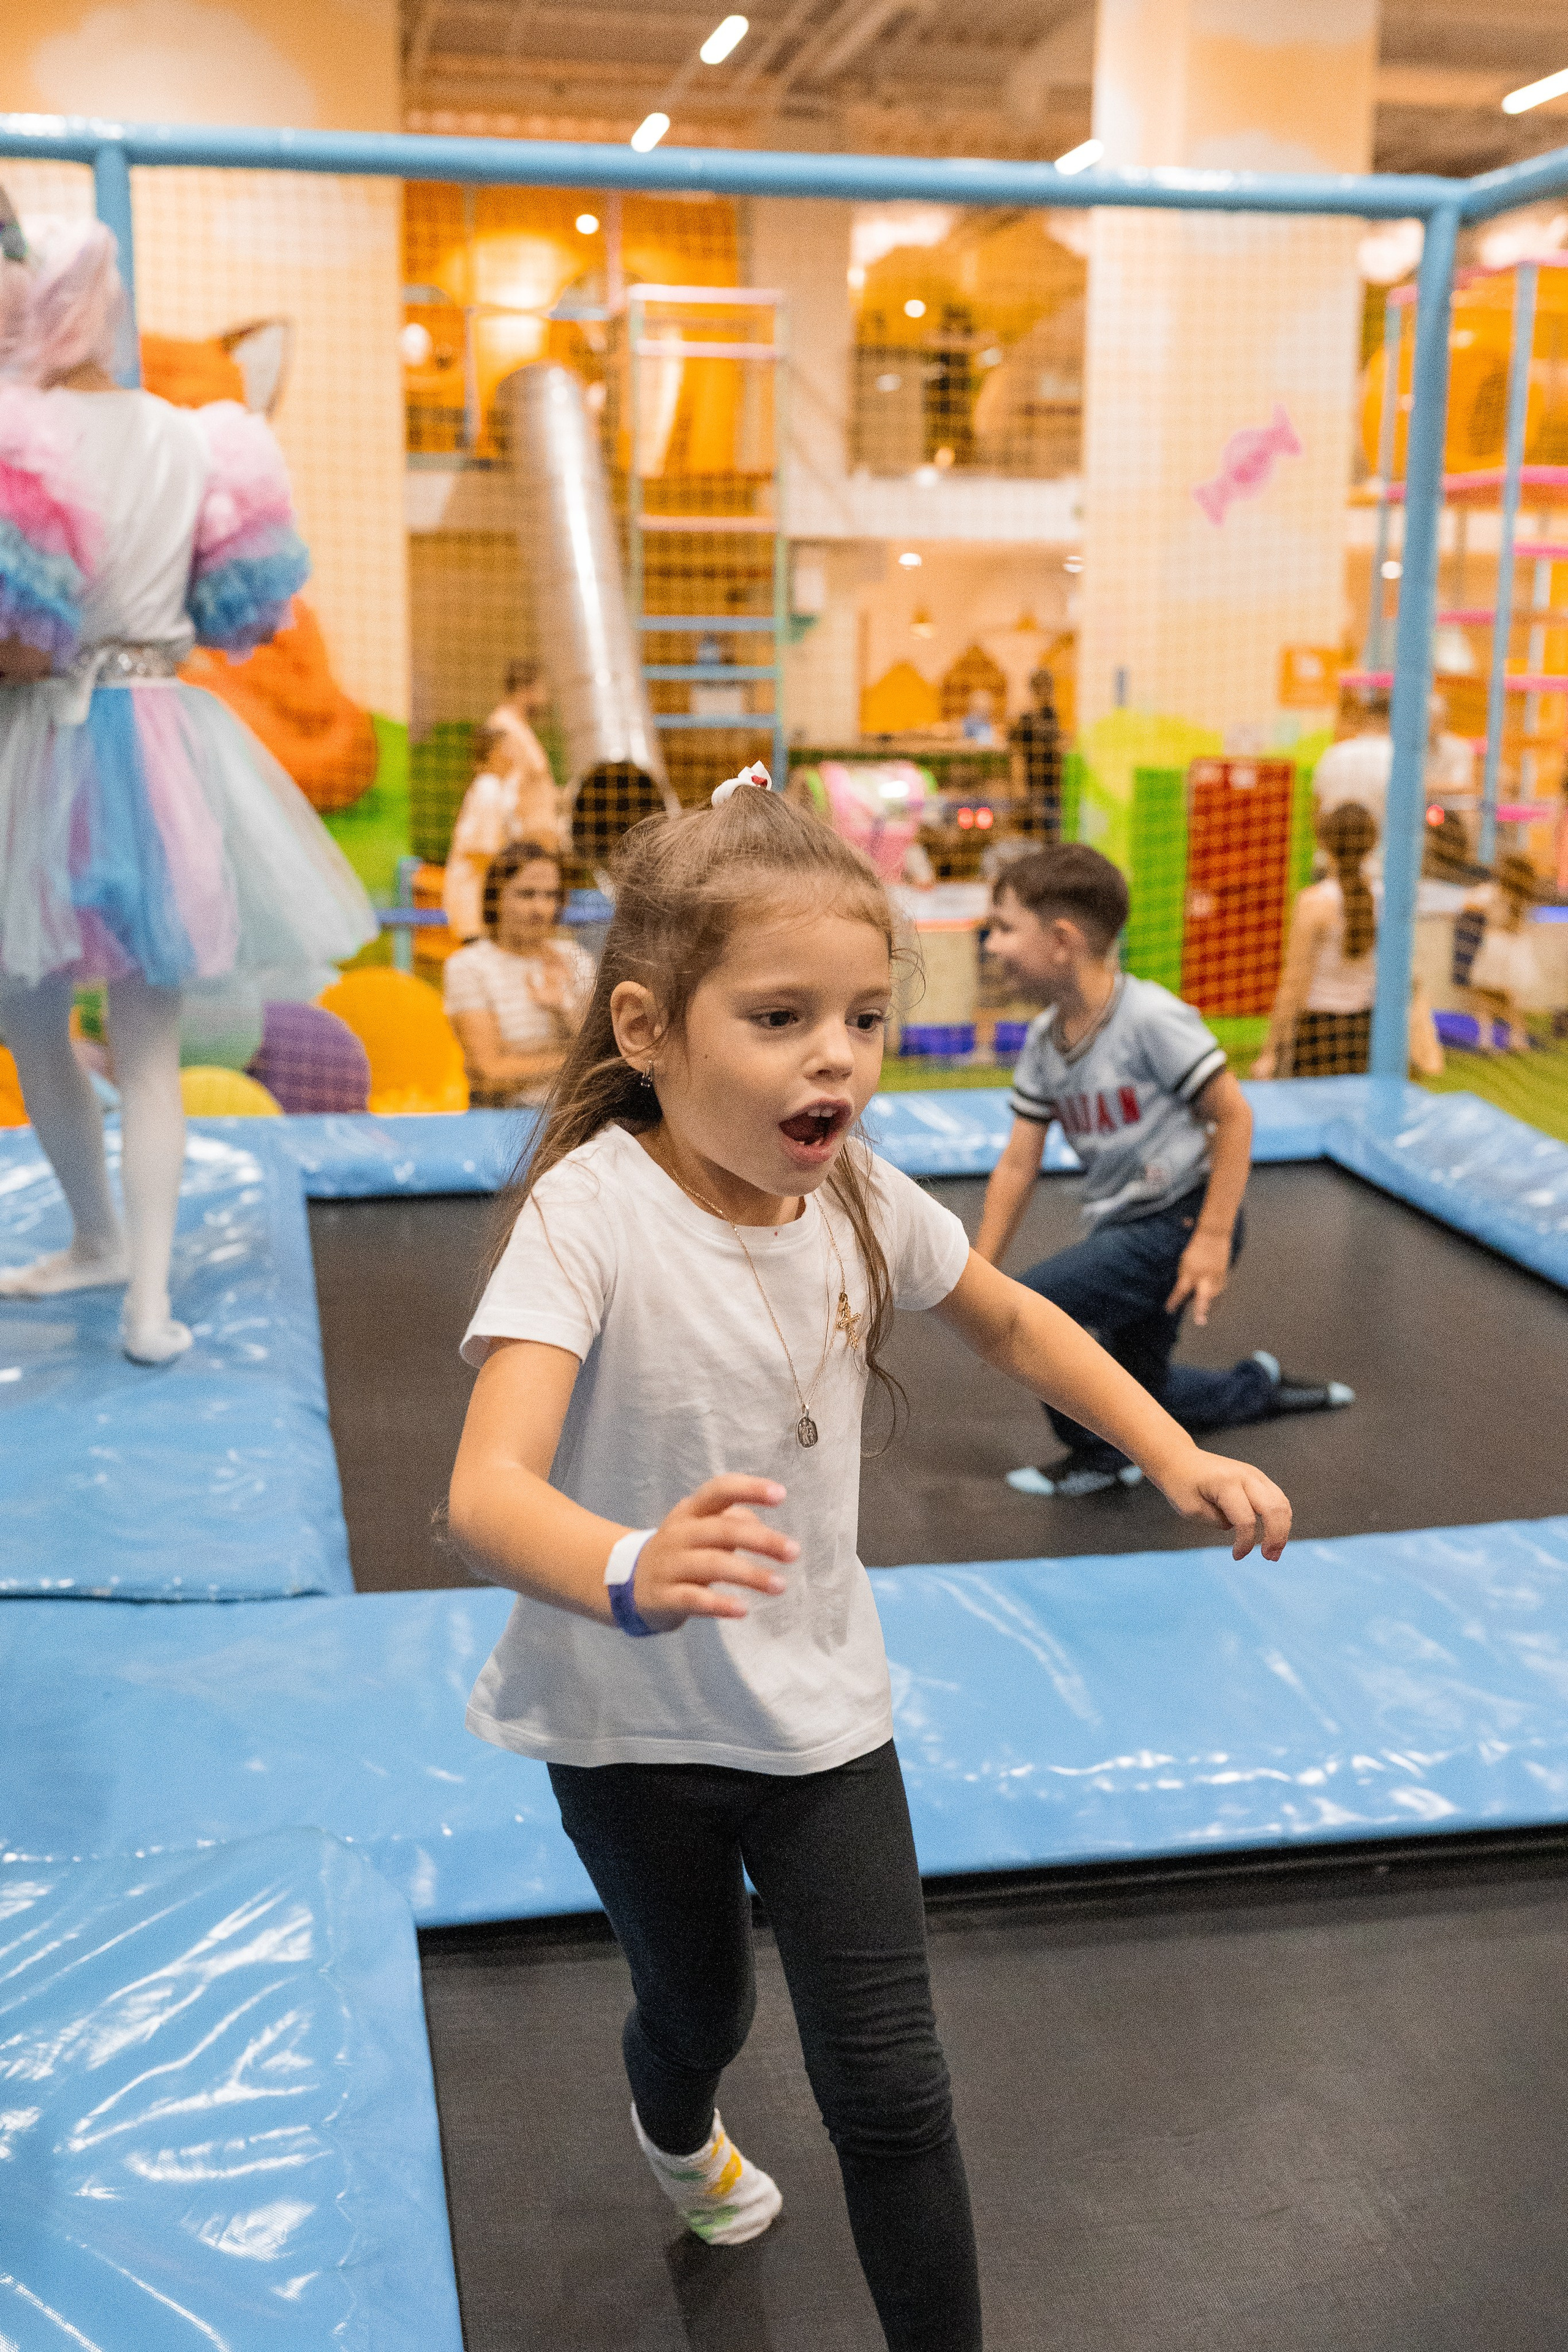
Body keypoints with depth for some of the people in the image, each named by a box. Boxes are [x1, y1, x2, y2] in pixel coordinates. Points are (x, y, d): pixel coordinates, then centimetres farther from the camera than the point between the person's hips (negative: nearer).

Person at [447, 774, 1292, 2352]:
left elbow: (1011, 1325, 11)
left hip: (818, 1701, 3)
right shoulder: (591, 1214, -27)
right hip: (629, 1718, -3)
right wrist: (630, 1574, -60)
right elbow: (489, 1487, -39)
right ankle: (676, 2133, 58)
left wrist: (1177, 1457, 2)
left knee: (891, 2084, 1)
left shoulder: (859, 1201, -10)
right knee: (698, 2005, 22)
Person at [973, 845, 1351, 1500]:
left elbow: (1233, 1115, -18)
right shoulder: (1043, 1040, 0)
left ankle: (1100, 1455, -2)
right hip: (1122, 1227, 9)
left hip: (1179, 1223, -9)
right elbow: (1018, 1163, 3)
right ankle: (1261, 1383, 46)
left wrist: (1214, 1237, -21)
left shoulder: (1149, 1017, -22)